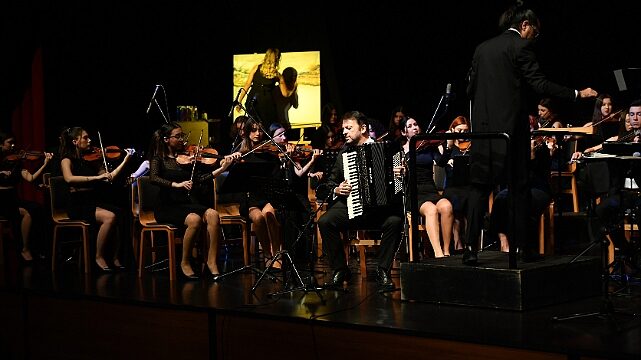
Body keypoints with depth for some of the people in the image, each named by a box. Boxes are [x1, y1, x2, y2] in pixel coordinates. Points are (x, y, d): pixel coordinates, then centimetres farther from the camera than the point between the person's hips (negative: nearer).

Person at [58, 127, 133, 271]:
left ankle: (115, 257, -14)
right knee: (109, 216, -29)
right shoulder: (67, 160, -1)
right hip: (78, 204, -5)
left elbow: (108, 177, 10)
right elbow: (69, 178, -22)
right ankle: (99, 257, -14)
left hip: (94, 201, 5)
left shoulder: (91, 158, 15)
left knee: (120, 214, -23)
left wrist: (124, 161, 6)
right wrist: (96, 177, -27)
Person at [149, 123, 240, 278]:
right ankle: (185, 263, -16)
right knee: (194, 219, -32)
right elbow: (153, 178, -16)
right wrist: (177, 184, -30)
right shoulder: (159, 159, 3)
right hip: (167, 207, -4)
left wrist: (222, 168, -10)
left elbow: (200, 178, 3)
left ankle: (212, 261, -21)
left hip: (187, 203, 4)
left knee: (212, 214, -25)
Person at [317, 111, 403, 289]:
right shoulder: (343, 153, 13)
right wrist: (336, 190, -1)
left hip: (380, 205, -2)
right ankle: (340, 270, -8)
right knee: (324, 221, -25)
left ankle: (383, 271, -14)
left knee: (395, 220, -33)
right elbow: (331, 182, 20)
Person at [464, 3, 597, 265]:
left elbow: (471, 88, 13)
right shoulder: (520, 46, -5)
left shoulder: (482, 48, 13)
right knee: (519, 187, 4)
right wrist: (577, 94, -6)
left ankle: (470, 248, -4)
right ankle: (524, 248, 8)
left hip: (483, 125, 5)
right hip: (511, 124, -5)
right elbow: (539, 84, -11)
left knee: (479, 187, 4)